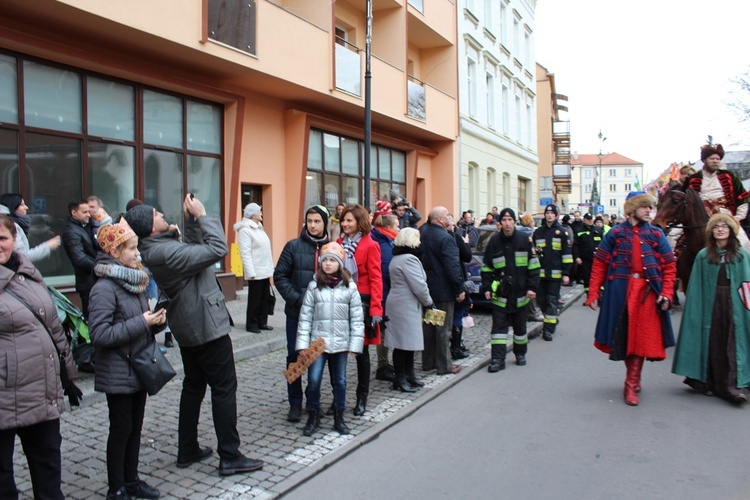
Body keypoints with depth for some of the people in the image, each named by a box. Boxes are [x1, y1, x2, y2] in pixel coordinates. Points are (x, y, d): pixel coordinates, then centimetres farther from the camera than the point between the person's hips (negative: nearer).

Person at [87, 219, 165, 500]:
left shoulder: (133, 280, 7)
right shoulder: (105, 287, -18)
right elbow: (99, 334, -25)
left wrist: (155, 319, -2)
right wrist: (141, 323, -23)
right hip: (118, 374, -7)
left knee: (135, 426, 16)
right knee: (121, 429, 5)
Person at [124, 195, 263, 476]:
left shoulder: (154, 250, 5)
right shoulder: (166, 251, -25)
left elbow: (194, 250, 14)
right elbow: (217, 249, -28)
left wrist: (192, 220, 4)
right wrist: (202, 216, -18)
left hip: (189, 329, 10)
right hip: (207, 327, -10)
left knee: (193, 387, 18)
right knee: (224, 388, -2)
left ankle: (187, 451, 28)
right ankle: (229, 457, 4)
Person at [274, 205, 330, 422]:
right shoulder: (293, 246, -1)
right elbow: (280, 276, -2)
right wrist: (297, 299, -12)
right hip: (297, 312, -1)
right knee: (295, 357, 6)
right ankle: (295, 403, 18)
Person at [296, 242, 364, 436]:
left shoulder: (349, 287, -1)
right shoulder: (314, 286, -1)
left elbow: (357, 317, -1)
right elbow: (305, 316, -1)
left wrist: (355, 343, -5)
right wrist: (302, 344, -6)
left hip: (340, 342, 1)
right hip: (318, 340, 0)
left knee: (340, 381, 11)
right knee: (314, 379, -6)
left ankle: (339, 416, 28)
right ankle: (313, 416, 15)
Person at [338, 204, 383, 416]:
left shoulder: (370, 246, -5)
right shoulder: (339, 244, 8)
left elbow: (375, 279, -9)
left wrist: (376, 309, -16)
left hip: (361, 303, -4)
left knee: (361, 351, 8)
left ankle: (362, 398, 20)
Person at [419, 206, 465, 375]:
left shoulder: (423, 233, 4)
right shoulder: (445, 238, -20)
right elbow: (452, 266, -22)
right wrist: (460, 288, -17)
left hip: (426, 289, 8)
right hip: (443, 290, -8)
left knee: (427, 326, 15)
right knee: (442, 327, 0)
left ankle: (428, 362, 24)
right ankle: (444, 365, 7)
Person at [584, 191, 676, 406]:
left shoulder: (656, 234, 7)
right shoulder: (615, 233, 3)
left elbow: (669, 266, 5)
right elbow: (599, 265, 0)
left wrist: (666, 294, -7)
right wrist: (593, 293, -6)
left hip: (647, 292, 1)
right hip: (621, 291, -1)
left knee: (640, 337, 0)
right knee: (624, 336, 6)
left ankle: (631, 384, 8)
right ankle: (634, 379, 25)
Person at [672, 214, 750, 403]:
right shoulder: (703, 256, 4)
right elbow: (696, 288, 3)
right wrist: (697, 311, -3)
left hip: (734, 305, 0)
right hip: (710, 305, 1)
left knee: (734, 343, -4)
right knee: (713, 344, 6)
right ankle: (711, 383, 17)